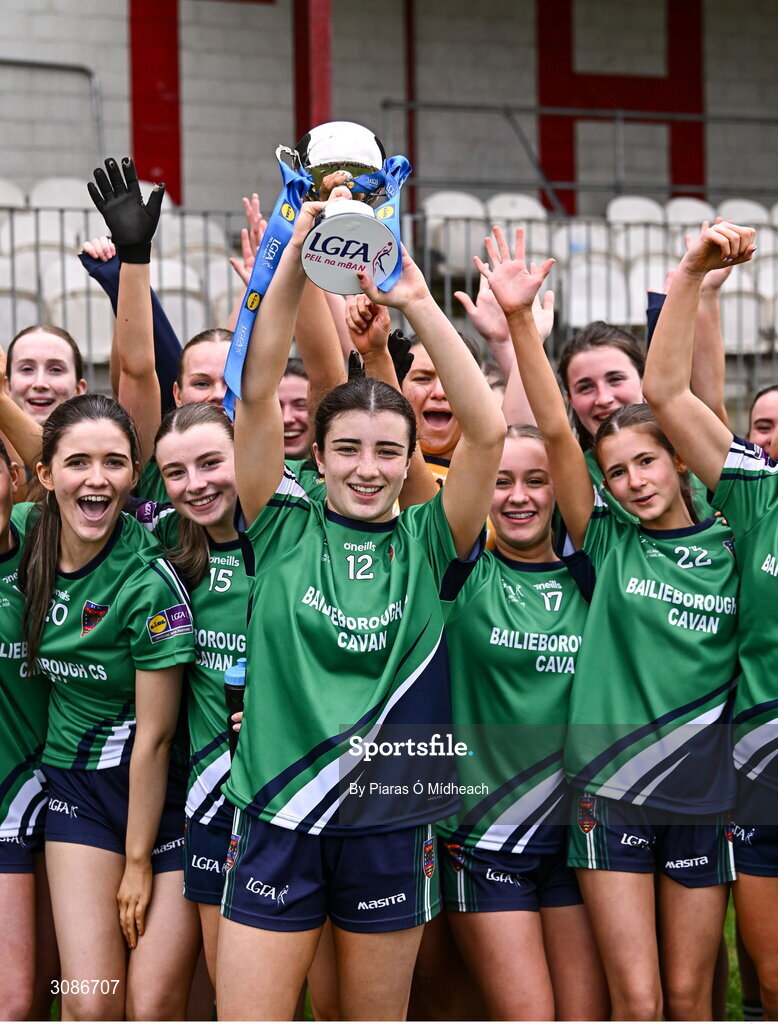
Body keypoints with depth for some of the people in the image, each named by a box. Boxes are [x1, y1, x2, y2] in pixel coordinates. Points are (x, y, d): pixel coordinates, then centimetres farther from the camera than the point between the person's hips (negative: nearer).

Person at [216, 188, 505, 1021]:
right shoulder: (285, 531, 2)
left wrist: (417, 303, -15)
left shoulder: (427, 543, 2)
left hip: (389, 822, 1)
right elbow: (256, 396, -8)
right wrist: (295, 257, -16)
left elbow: (488, 430, -11)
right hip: (277, 818, -1)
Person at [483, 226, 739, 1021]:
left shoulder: (728, 549, 5)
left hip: (703, 792, 1)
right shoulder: (608, 544, 0)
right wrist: (520, 319, -17)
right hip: (609, 789, -1)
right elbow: (554, 430, -7)